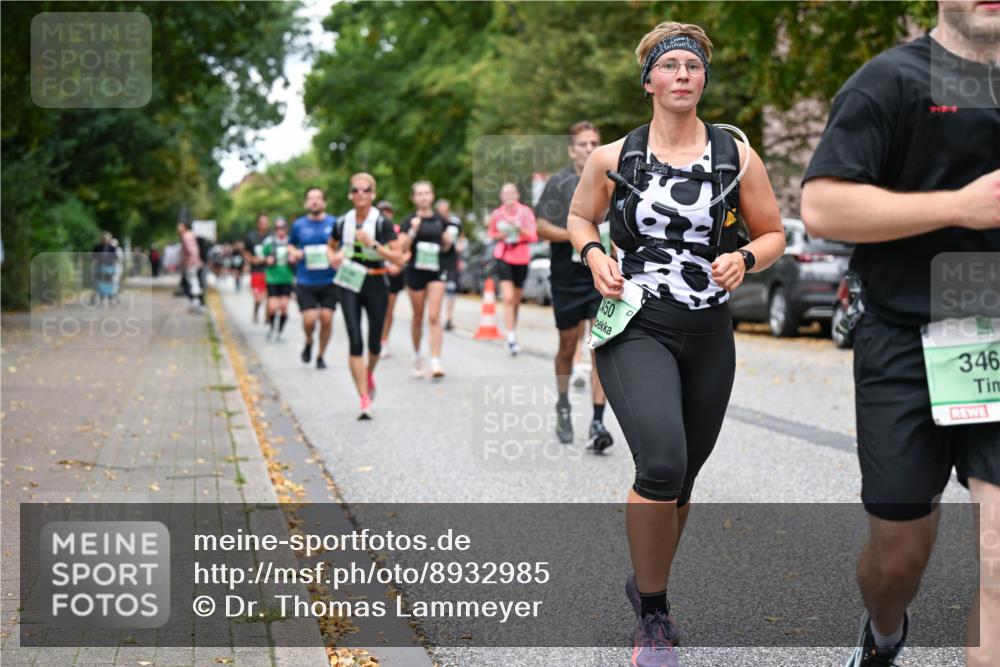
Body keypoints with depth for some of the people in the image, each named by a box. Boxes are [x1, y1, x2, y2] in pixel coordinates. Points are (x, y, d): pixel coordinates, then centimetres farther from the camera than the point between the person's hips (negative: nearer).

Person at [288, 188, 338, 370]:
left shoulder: (334, 223, 1)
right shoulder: (298, 225, 5)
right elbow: (291, 244, 21)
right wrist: (293, 252, -1)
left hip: (329, 281, 0)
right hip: (305, 281, 0)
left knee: (327, 319, -5)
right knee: (309, 320, -9)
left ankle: (321, 356, 16)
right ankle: (309, 343, 25)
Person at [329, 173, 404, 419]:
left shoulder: (382, 223, -8)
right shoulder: (342, 223, 1)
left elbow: (398, 257, -13)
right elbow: (331, 246, 21)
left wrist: (373, 244, -24)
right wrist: (333, 257, -1)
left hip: (376, 286, -1)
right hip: (350, 286, 1)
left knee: (374, 343, 8)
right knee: (355, 342, -10)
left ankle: (369, 373, 45)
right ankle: (364, 400, -9)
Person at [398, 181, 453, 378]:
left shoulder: (440, 221, 8)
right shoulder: (410, 221, -2)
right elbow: (402, 249, -9)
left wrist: (448, 241, -3)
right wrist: (412, 231, -22)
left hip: (436, 272, 1)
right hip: (415, 271, -1)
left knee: (434, 317, -9)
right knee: (418, 318, 9)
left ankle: (436, 361, -13)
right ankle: (417, 356, 29)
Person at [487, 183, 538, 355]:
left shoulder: (525, 212, -3)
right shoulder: (497, 214, -1)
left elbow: (533, 237, -5)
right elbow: (490, 233, 14)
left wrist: (519, 228, -22)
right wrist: (499, 236, -8)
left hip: (522, 257, 2)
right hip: (503, 257, -1)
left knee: (517, 299, 13)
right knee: (508, 298, -16)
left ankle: (513, 330, 33)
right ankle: (511, 337, -19)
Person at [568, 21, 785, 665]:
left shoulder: (736, 154, 2)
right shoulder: (613, 157, 1)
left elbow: (773, 233, 11)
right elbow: (579, 217, 17)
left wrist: (745, 259, -10)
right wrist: (594, 254, -4)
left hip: (709, 333, 3)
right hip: (635, 327, -3)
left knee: (683, 475, 13)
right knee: (662, 462, -24)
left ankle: (646, 583, 40)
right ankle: (653, 613, -4)